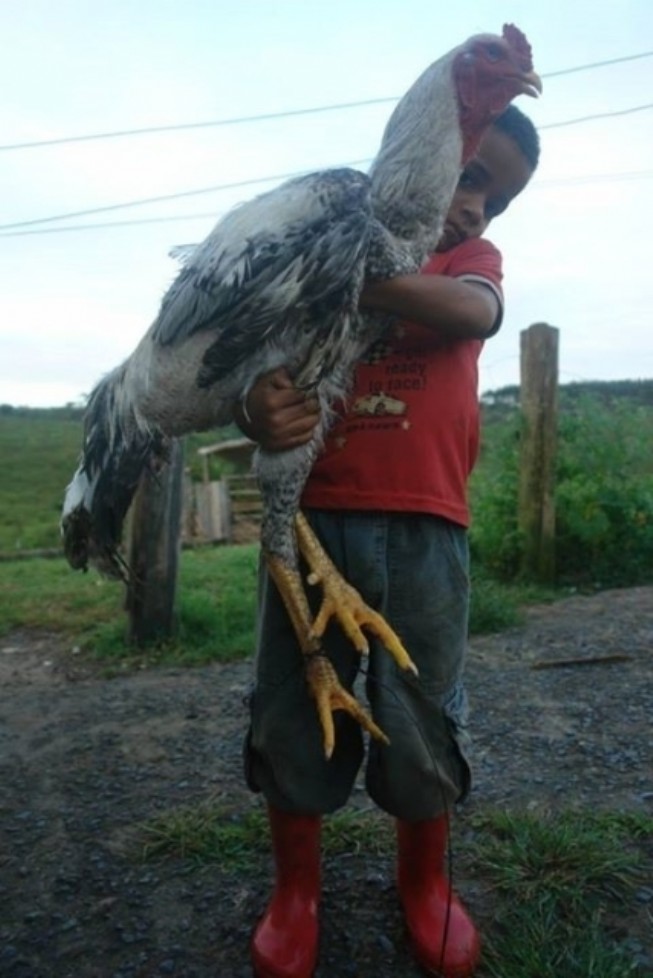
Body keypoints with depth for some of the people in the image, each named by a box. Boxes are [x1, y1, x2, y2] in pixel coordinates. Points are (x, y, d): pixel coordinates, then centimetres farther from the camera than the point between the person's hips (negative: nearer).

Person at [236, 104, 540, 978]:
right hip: (310, 514, 1)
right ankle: (296, 888, 32)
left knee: (422, 716, 9)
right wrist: (255, 409, -18)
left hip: (422, 525, 0)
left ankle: (426, 882, 37)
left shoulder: (470, 256, 14)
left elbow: (477, 313, -11)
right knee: (292, 708, 8)